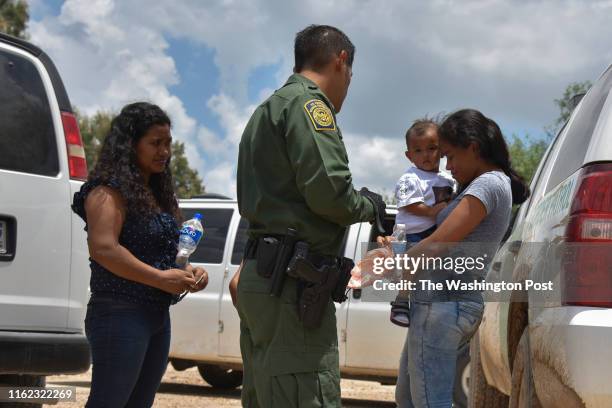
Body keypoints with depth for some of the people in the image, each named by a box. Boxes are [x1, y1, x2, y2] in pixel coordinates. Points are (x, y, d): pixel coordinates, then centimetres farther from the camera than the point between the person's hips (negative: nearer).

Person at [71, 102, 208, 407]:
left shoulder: (156, 193, 16)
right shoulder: (109, 191, -11)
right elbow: (103, 249, -23)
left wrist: (185, 272, 3)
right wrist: (161, 279, -20)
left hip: (158, 315, 9)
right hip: (120, 315, -9)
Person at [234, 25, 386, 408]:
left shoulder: (267, 110, 25)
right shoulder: (307, 103, -6)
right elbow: (328, 189, -19)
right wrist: (368, 205, 0)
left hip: (260, 277, 10)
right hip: (293, 281, -10)